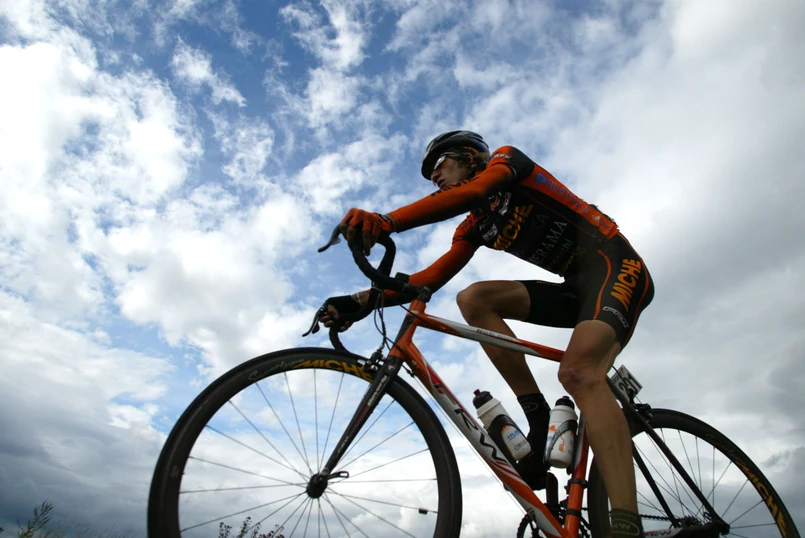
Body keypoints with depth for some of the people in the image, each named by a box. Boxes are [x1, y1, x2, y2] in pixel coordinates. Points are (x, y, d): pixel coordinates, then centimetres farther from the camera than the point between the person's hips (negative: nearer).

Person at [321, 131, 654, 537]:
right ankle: (539, 421, -13)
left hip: (615, 264, -7)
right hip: (577, 288, 7)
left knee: (577, 371, -32)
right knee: (473, 299, -11)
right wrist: (358, 301, -5)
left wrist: (386, 221, -41)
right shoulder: (476, 225, 17)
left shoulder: (506, 158, 0)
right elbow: (432, 278, 5)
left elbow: (472, 191, -25)